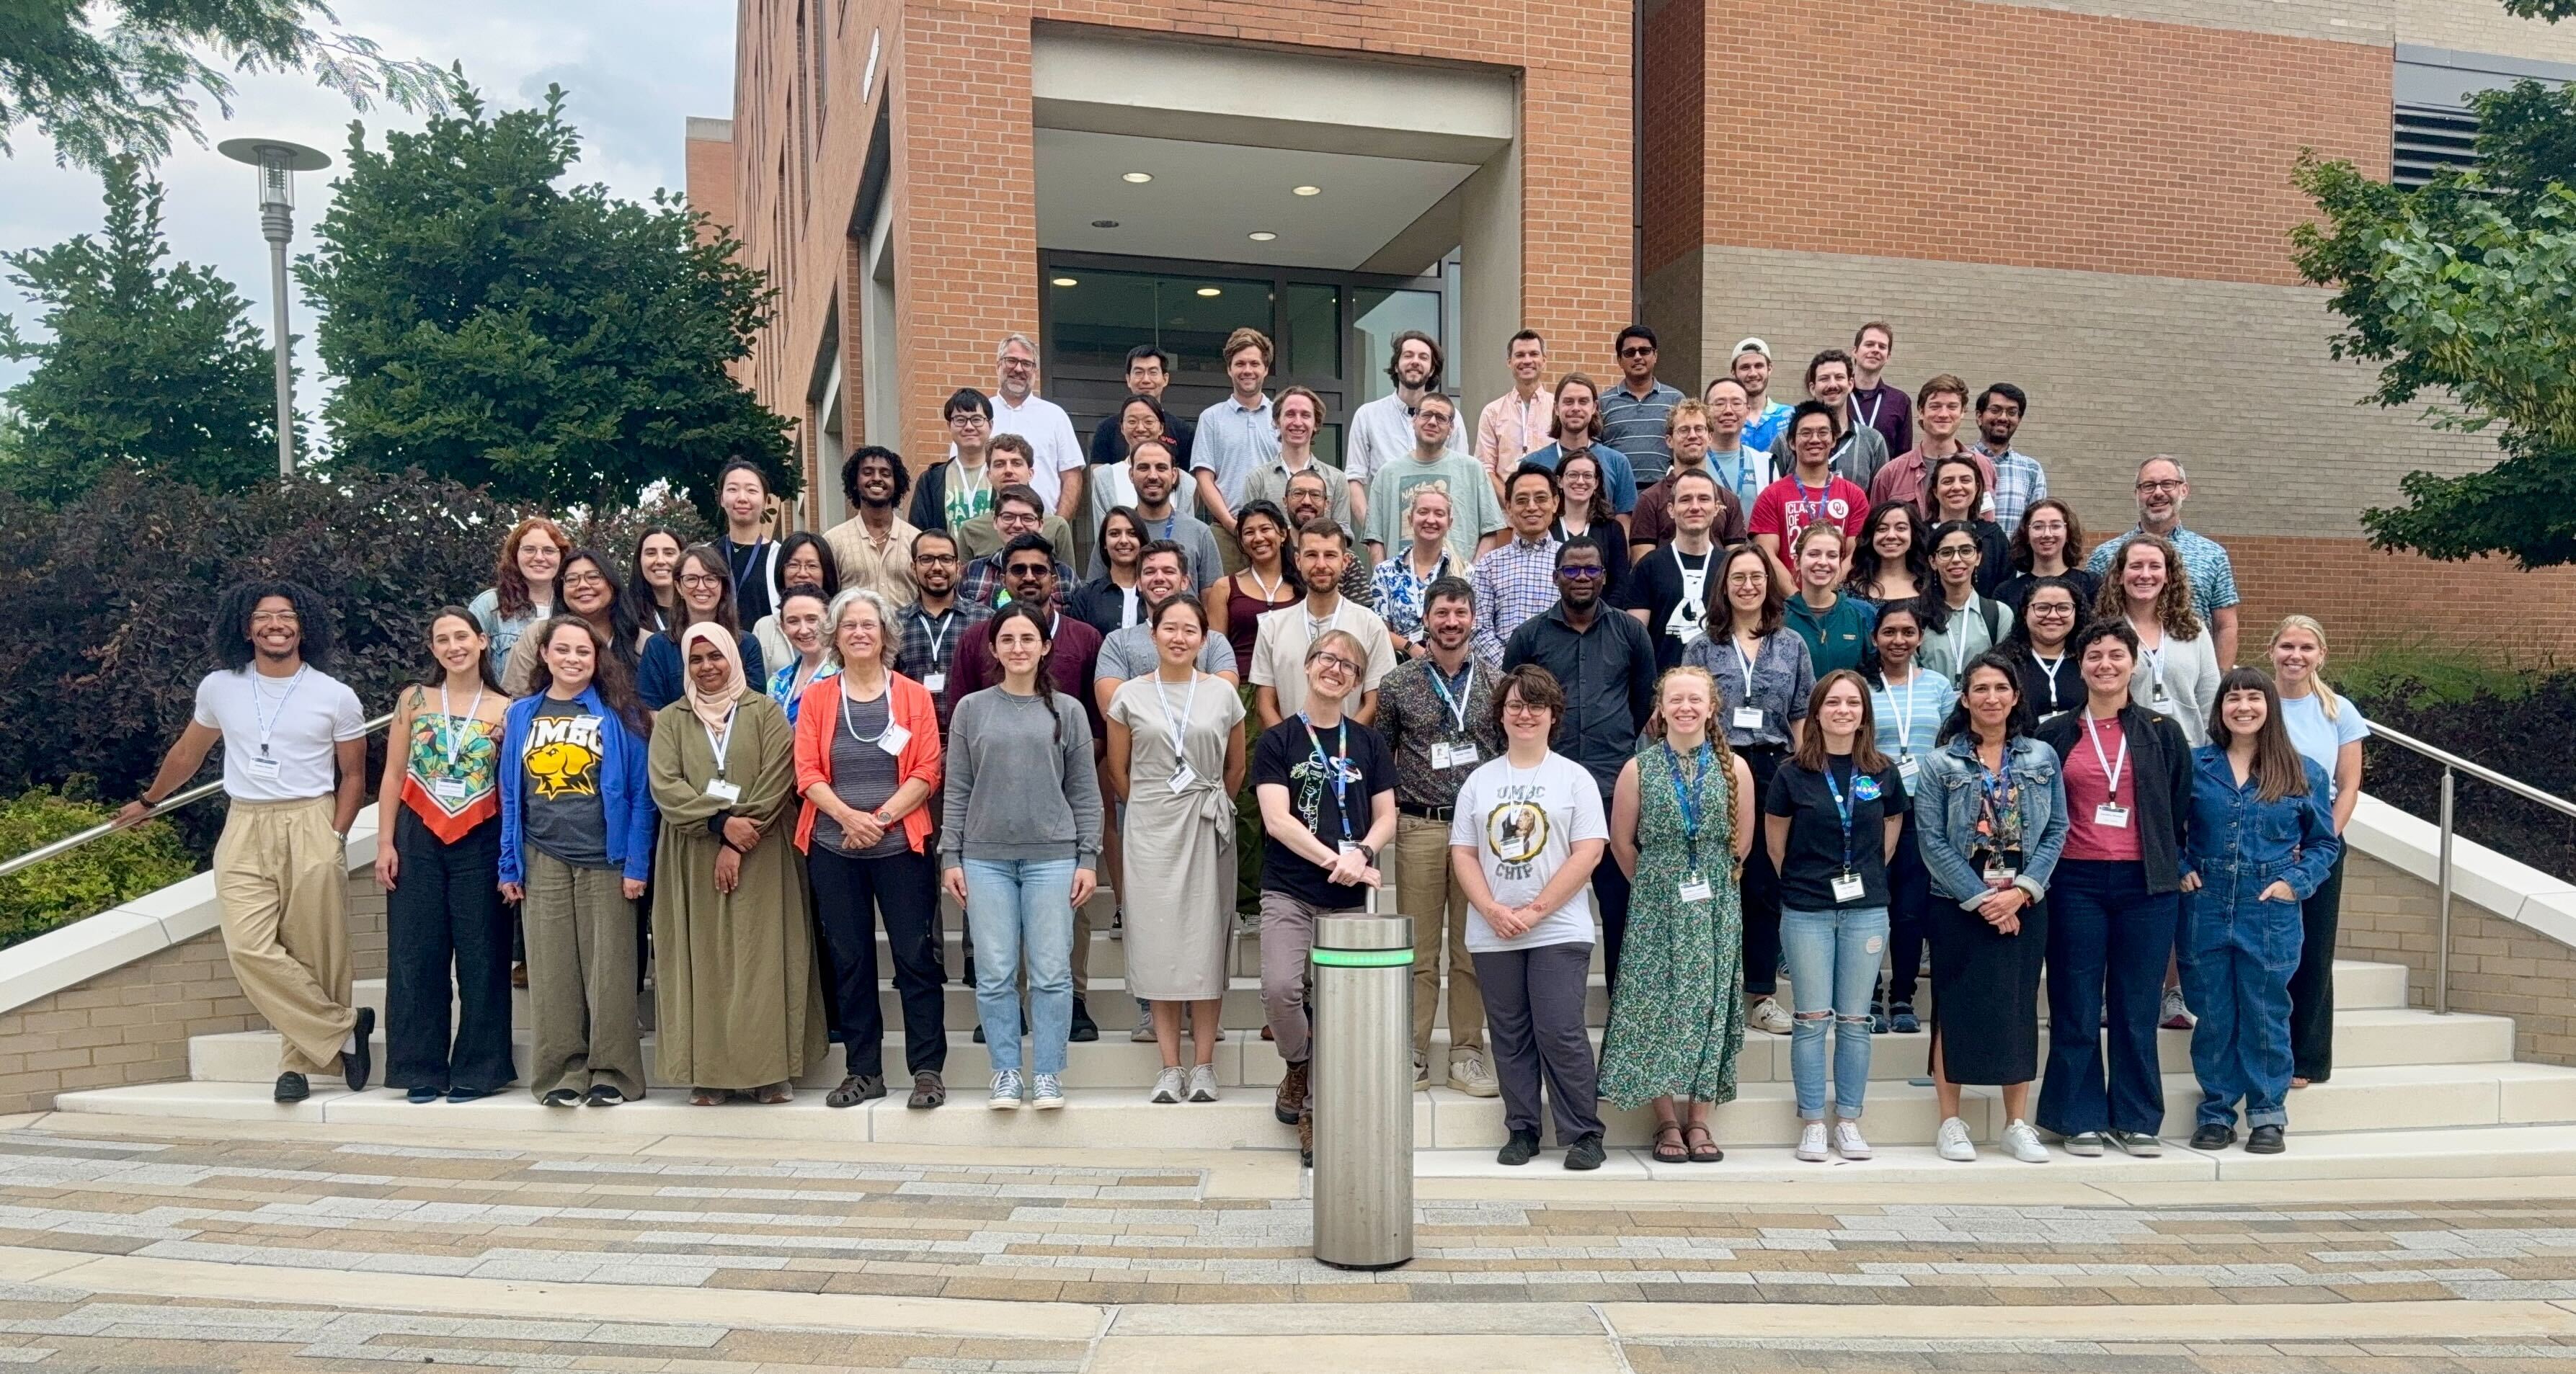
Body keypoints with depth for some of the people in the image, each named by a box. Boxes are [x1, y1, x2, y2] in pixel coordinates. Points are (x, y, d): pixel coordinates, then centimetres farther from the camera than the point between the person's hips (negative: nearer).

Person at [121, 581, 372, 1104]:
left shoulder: (335, 696, -1)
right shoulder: (219, 688, 6)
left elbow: (353, 775, 5)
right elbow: (187, 753, 24)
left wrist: (336, 836, -6)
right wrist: (147, 801, 35)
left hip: (309, 828, -2)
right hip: (244, 830, 2)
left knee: (311, 953, -2)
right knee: (250, 948, -13)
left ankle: (299, 1061, 12)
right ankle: (346, 1027, -2)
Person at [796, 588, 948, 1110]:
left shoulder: (914, 696, 3)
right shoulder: (816, 697, 7)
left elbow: (928, 771, -3)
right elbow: (807, 772, 0)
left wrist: (881, 819, -14)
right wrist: (848, 816, -15)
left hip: (901, 846, -2)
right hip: (833, 849, 2)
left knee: (916, 958, -2)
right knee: (849, 961, 8)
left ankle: (928, 1070, 5)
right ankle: (863, 1071, 17)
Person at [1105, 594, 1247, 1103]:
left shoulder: (1222, 694, 5)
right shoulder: (1129, 696, 3)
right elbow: (1118, 771, 10)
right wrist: (1155, 810, 11)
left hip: (1207, 831, 0)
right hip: (1149, 831, 0)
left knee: (1206, 944, 1)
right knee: (1158, 945, 1)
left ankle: (1203, 1066, 8)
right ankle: (1170, 1067, 8)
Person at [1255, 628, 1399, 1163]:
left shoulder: (1369, 743, 12)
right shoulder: (1277, 740, 3)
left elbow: (1386, 818, 9)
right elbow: (1276, 820, -8)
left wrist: (1362, 853, -13)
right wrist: (1333, 859, -20)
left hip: (1350, 898, 2)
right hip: (1289, 892, -2)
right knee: (1279, 989, -19)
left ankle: (1315, 1110, 16)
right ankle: (1297, 1064, 10)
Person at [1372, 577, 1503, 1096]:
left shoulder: (1495, 682, 7)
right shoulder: (1398, 684, 4)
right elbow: (1379, 755, 9)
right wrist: (1389, 810, 1)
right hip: (1418, 828, -1)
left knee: (1472, 949, 6)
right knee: (1419, 949, 3)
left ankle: (1467, 1054, 15)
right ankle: (1414, 1054, 11)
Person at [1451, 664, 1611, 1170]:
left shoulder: (1575, 778, 3)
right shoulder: (1480, 780, 11)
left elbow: (1589, 852, -5)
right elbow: (1462, 853, 7)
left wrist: (1535, 910, -12)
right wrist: (1492, 910, -8)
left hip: (1559, 932, -3)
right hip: (1493, 935, 3)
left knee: (1561, 1033, -7)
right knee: (1510, 1037, 8)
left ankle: (1584, 1135, 5)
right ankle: (1522, 1132, 18)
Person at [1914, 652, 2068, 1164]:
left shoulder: (2042, 758, 7)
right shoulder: (1940, 764, -1)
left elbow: (2056, 830, 3)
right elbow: (1932, 840, -6)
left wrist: (2021, 891, -9)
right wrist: (1980, 898, -12)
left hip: (2024, 906, 2)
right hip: (1959, 906, -2)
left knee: (2019, 1010, 7)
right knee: (1955, 1010, 1)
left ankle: (2018, 1125, 17)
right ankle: (1950, 1123, 10)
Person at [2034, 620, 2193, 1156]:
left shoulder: (2162, 733, 7)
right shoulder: (2054, 736, 6)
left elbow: (2181, 808, 9)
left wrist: (2176, 866, 4)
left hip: (2146, 883, 0)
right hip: (2076, 881, 0)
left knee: (2138, 1008, 5)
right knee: (2076, 1007, 3)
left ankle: (2137, 1120, 15)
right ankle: (2081, 1118, 12)